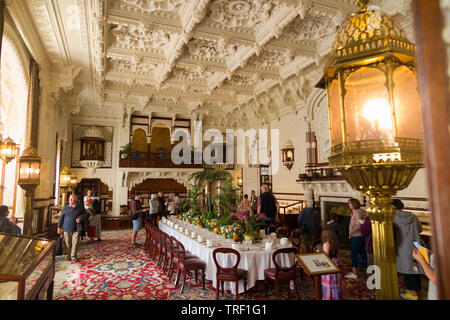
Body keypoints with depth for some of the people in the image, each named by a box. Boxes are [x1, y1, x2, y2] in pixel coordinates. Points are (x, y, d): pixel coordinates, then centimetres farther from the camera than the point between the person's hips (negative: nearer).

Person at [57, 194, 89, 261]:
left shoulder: (80, 207, 3)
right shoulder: (65, 207, 7)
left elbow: (86, 215, 8)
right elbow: (61, 217, 10)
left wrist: (80, 218, -11)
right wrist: (59, 227, 5)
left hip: (76, 229, -1)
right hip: (67, 228, 1)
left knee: (75, 243, -2)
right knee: (68, 243, 6)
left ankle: (73, 256, 9)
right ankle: (69, 256, 23)